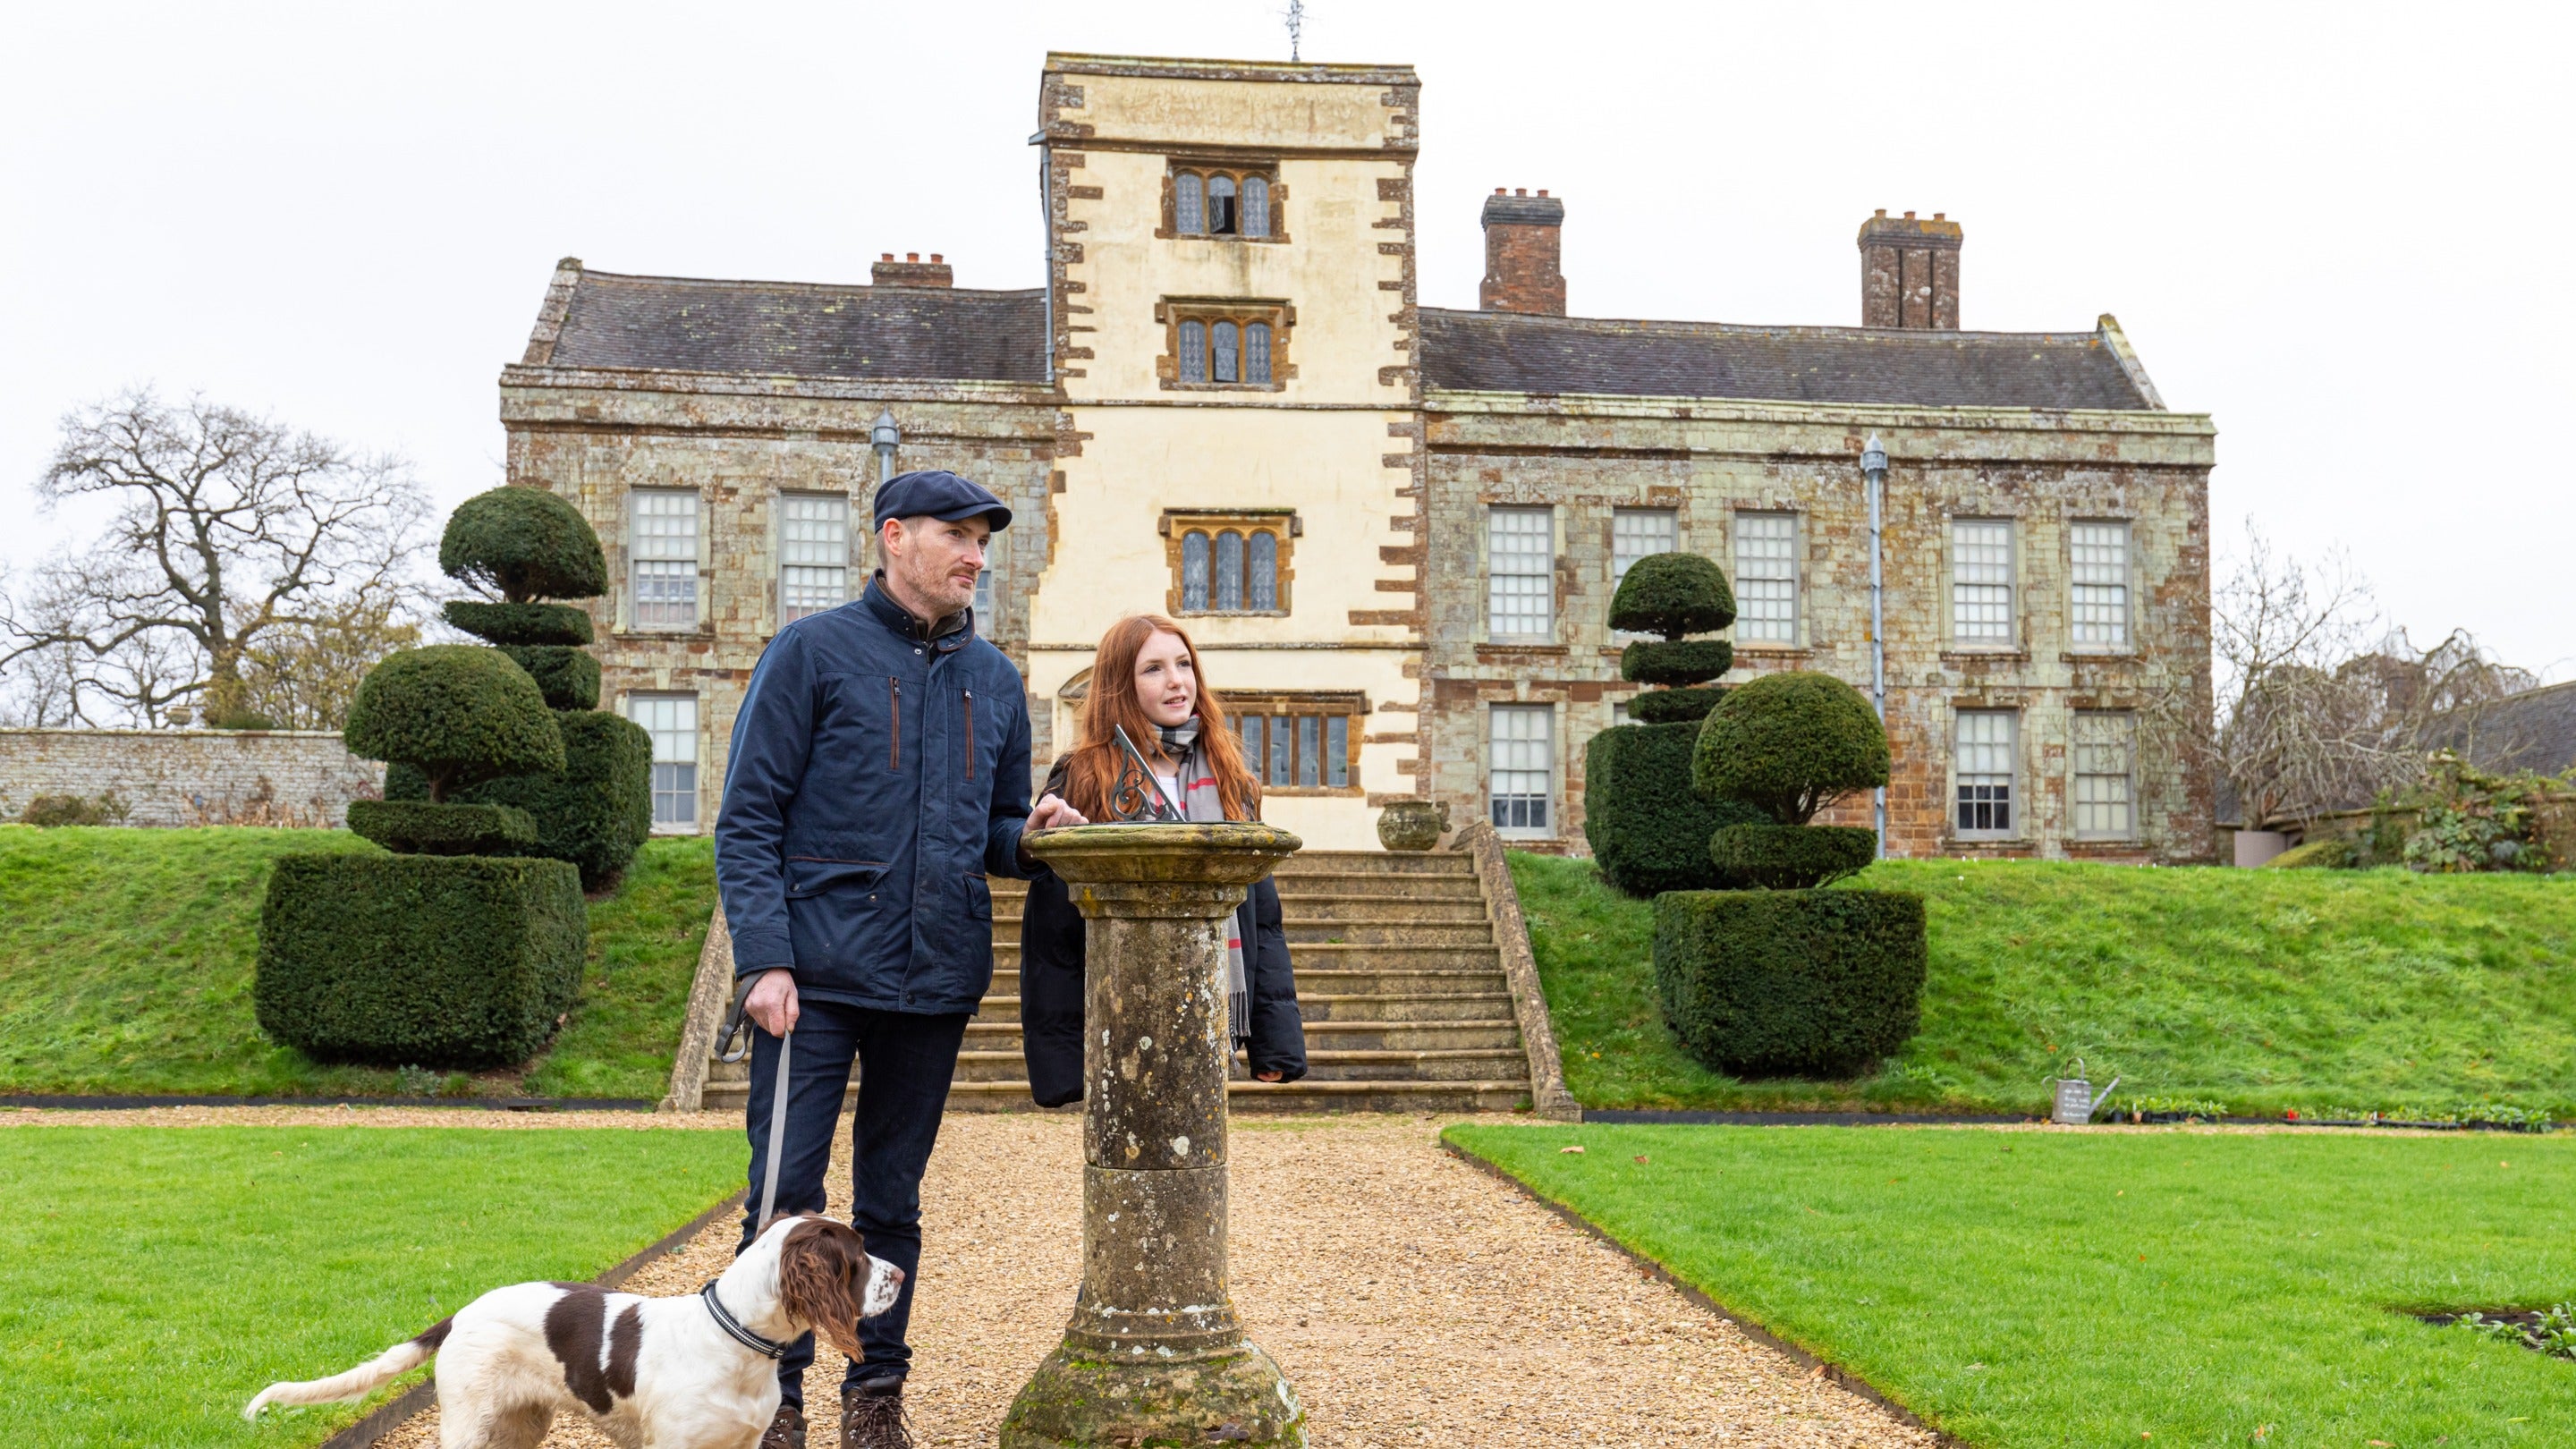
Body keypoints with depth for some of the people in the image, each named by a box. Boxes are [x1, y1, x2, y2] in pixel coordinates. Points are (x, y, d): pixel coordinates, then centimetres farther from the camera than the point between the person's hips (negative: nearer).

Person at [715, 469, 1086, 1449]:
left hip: (935, 982, 4)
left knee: (892, 1204, 11)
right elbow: (748, 819, -5)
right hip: (817, 975, -4)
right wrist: (764, 959, -15)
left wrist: (1028, 836, -3)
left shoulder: (994, 680, 14)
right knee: (787, 1198, -3)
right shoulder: (815, 651, -1)